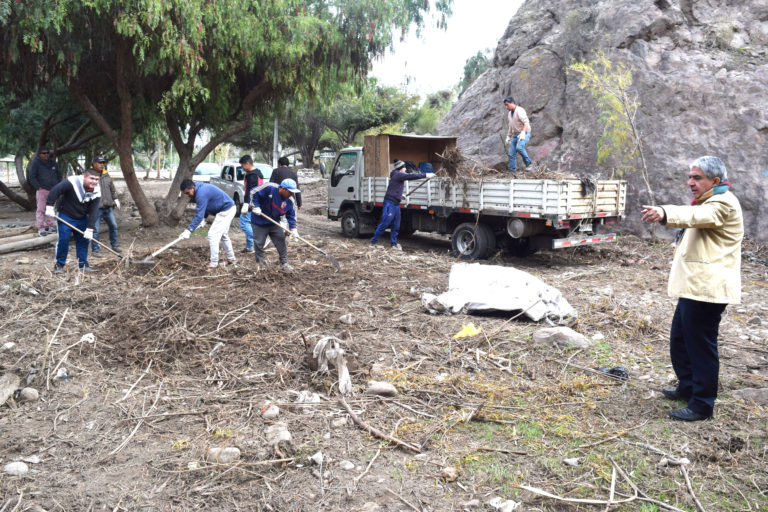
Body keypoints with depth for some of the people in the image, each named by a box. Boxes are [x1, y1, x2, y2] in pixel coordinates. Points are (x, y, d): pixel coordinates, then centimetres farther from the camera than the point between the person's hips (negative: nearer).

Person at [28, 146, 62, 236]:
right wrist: (39, 187, -13)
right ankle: (41, 228, -2)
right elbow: (32, 177, -5)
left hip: (53, 190, 5)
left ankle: (49, 225, 19)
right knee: (41, 209, -4)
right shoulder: (35, 163, -2)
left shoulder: (53, 163, 12)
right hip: (41, 190, -5)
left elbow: (59, 174, 21)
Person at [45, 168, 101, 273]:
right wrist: (49, 206, -22)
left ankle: (83, 264, 16)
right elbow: (55, 191, -20)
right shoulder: (72, 182, -25)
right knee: (63, 240, -7)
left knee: (84, 241, 5)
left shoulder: (96, 192, -13)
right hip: (65, 216, -4)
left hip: (82, 219, 4)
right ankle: (59, 265, 8)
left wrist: (90, 229, -18)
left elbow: (93, 212, -14)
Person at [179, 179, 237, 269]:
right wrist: (203, 218, 3)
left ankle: (213, 263, -5)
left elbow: (199, 215, -27)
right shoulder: (200, 189, 6)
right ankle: (231, 259, 33)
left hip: (226, 211, -11)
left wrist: (189, 230, -25)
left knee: (213, 235, -10)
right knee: (223, 235, 22)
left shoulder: (201, 194, -26)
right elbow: (204, 208, 18)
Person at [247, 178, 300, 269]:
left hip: (274, 223, 4)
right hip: (259, 222, -4)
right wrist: (255, 206, -21)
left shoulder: (289, 201, -9)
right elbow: (254, 193, -16)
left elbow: (291, 215, -4)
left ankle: (284, 263, 7)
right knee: (259, 242, 3)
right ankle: (260, 261, 24)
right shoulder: (269, 188, -24)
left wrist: (293, 228, -15)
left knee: (281, 241, -3)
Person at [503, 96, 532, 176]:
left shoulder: (519, 111, -13)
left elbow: (526, 122, -23)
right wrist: (508, 137, 20)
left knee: (519, 147, -33)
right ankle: (512, 171, 3)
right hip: (515, 135, 8)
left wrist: (523, 133, -36)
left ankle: (528, 163, -15)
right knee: (511, 153, -2)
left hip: (524, 134, -8)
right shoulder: (509, 113, 15)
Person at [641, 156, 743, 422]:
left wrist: (665, 213, -55)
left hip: (706, 289, -11)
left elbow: (696, 215, -36)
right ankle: (688, 387, 33)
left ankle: (702, 405, 6)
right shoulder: (709, 202, 21)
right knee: (679, 339, 18)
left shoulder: (723, 203, -14)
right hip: (693, 287, 11)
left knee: (701, 345, -4)